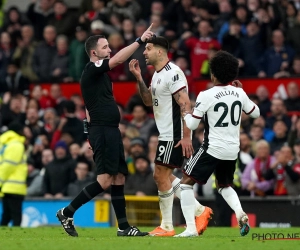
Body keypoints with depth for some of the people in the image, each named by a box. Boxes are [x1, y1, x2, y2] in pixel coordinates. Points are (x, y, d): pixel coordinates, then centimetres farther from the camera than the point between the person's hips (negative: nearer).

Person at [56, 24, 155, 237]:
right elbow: (117, 60, -23)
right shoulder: (92, 69, -9)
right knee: (105, 180, -15)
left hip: (111, 131, 10)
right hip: (102, 130, -10)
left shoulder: (100, 74, 20)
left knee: (119, 179, 7)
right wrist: (140, 40, -22)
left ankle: (123, 227, 8)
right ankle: (67, 213, -7)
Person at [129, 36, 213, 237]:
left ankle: (167, 226, 3)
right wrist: (139, 78, 8)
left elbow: (185, 105, -22)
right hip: (166, 134, 10)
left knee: (161, 176, -6)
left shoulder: (172, 73, -17)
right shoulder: (158, 74, 14)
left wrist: (186, 136, -26)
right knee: (163, 177, 13)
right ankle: (200, 211, 18)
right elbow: (149, 101, 21)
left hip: (175, 135, -10)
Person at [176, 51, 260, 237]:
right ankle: (240, 213, -2)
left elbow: (192, 124, -11)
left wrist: (185, 112, 10)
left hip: (212, 149, -6)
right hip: (233, 150, 6)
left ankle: (191, 227, -7)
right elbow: (255, 113, 18)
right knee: (225, 186, 27)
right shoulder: (239, 93, 2)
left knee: (186, 183, 4)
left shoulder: (206, 96, -13)